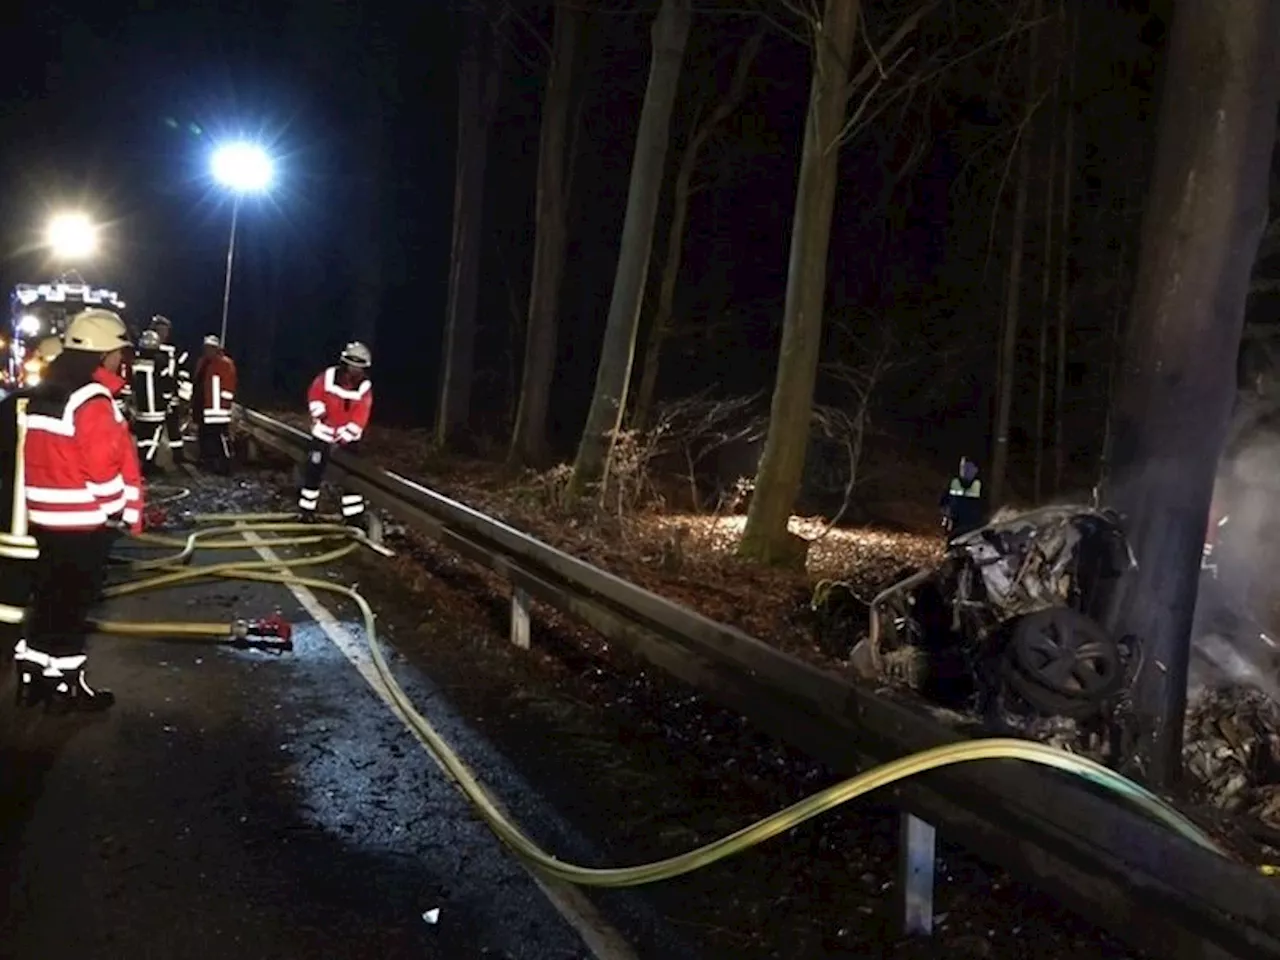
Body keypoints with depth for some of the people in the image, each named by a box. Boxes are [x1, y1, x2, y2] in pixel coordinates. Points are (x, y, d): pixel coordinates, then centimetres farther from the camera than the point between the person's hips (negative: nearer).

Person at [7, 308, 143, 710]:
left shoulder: (42, 393, 10)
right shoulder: (91, 400, -20)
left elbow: (47, 456, 15)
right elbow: (103, 468, -21)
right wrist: (123, 511, -8)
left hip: (46, 516, 9)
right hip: (84, 520, -9)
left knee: (50, 596, 17)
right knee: (74, 601, 2)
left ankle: (33, 673, 24)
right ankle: (65, 681, 11)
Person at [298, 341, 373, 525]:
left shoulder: (364, 388, -15)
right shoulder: (327, 377, -16)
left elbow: (359, 418, -17)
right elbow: (314, 394, 2)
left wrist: (344, 436, -24)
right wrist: (318, 412, -11)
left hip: (348, 434, 1)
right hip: (325, 430, 0)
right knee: (314, 470, 3)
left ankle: (354, 514, 11)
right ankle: (307, 509, 17)